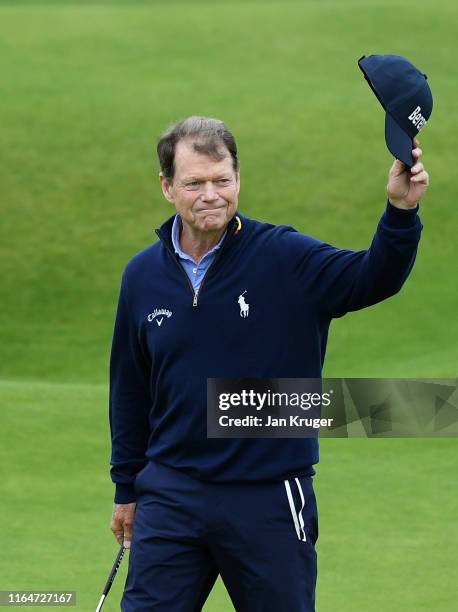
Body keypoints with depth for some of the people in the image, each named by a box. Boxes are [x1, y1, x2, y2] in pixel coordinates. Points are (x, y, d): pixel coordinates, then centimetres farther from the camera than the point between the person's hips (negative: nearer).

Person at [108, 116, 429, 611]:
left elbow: (373, 277, -20)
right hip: (170, 495, 2)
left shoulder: (285, 257, -6)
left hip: (270, 498, -2)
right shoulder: (142, 276, 4)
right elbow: (129, 388, 13)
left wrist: (401, 210, -38)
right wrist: (126, 488, 16)